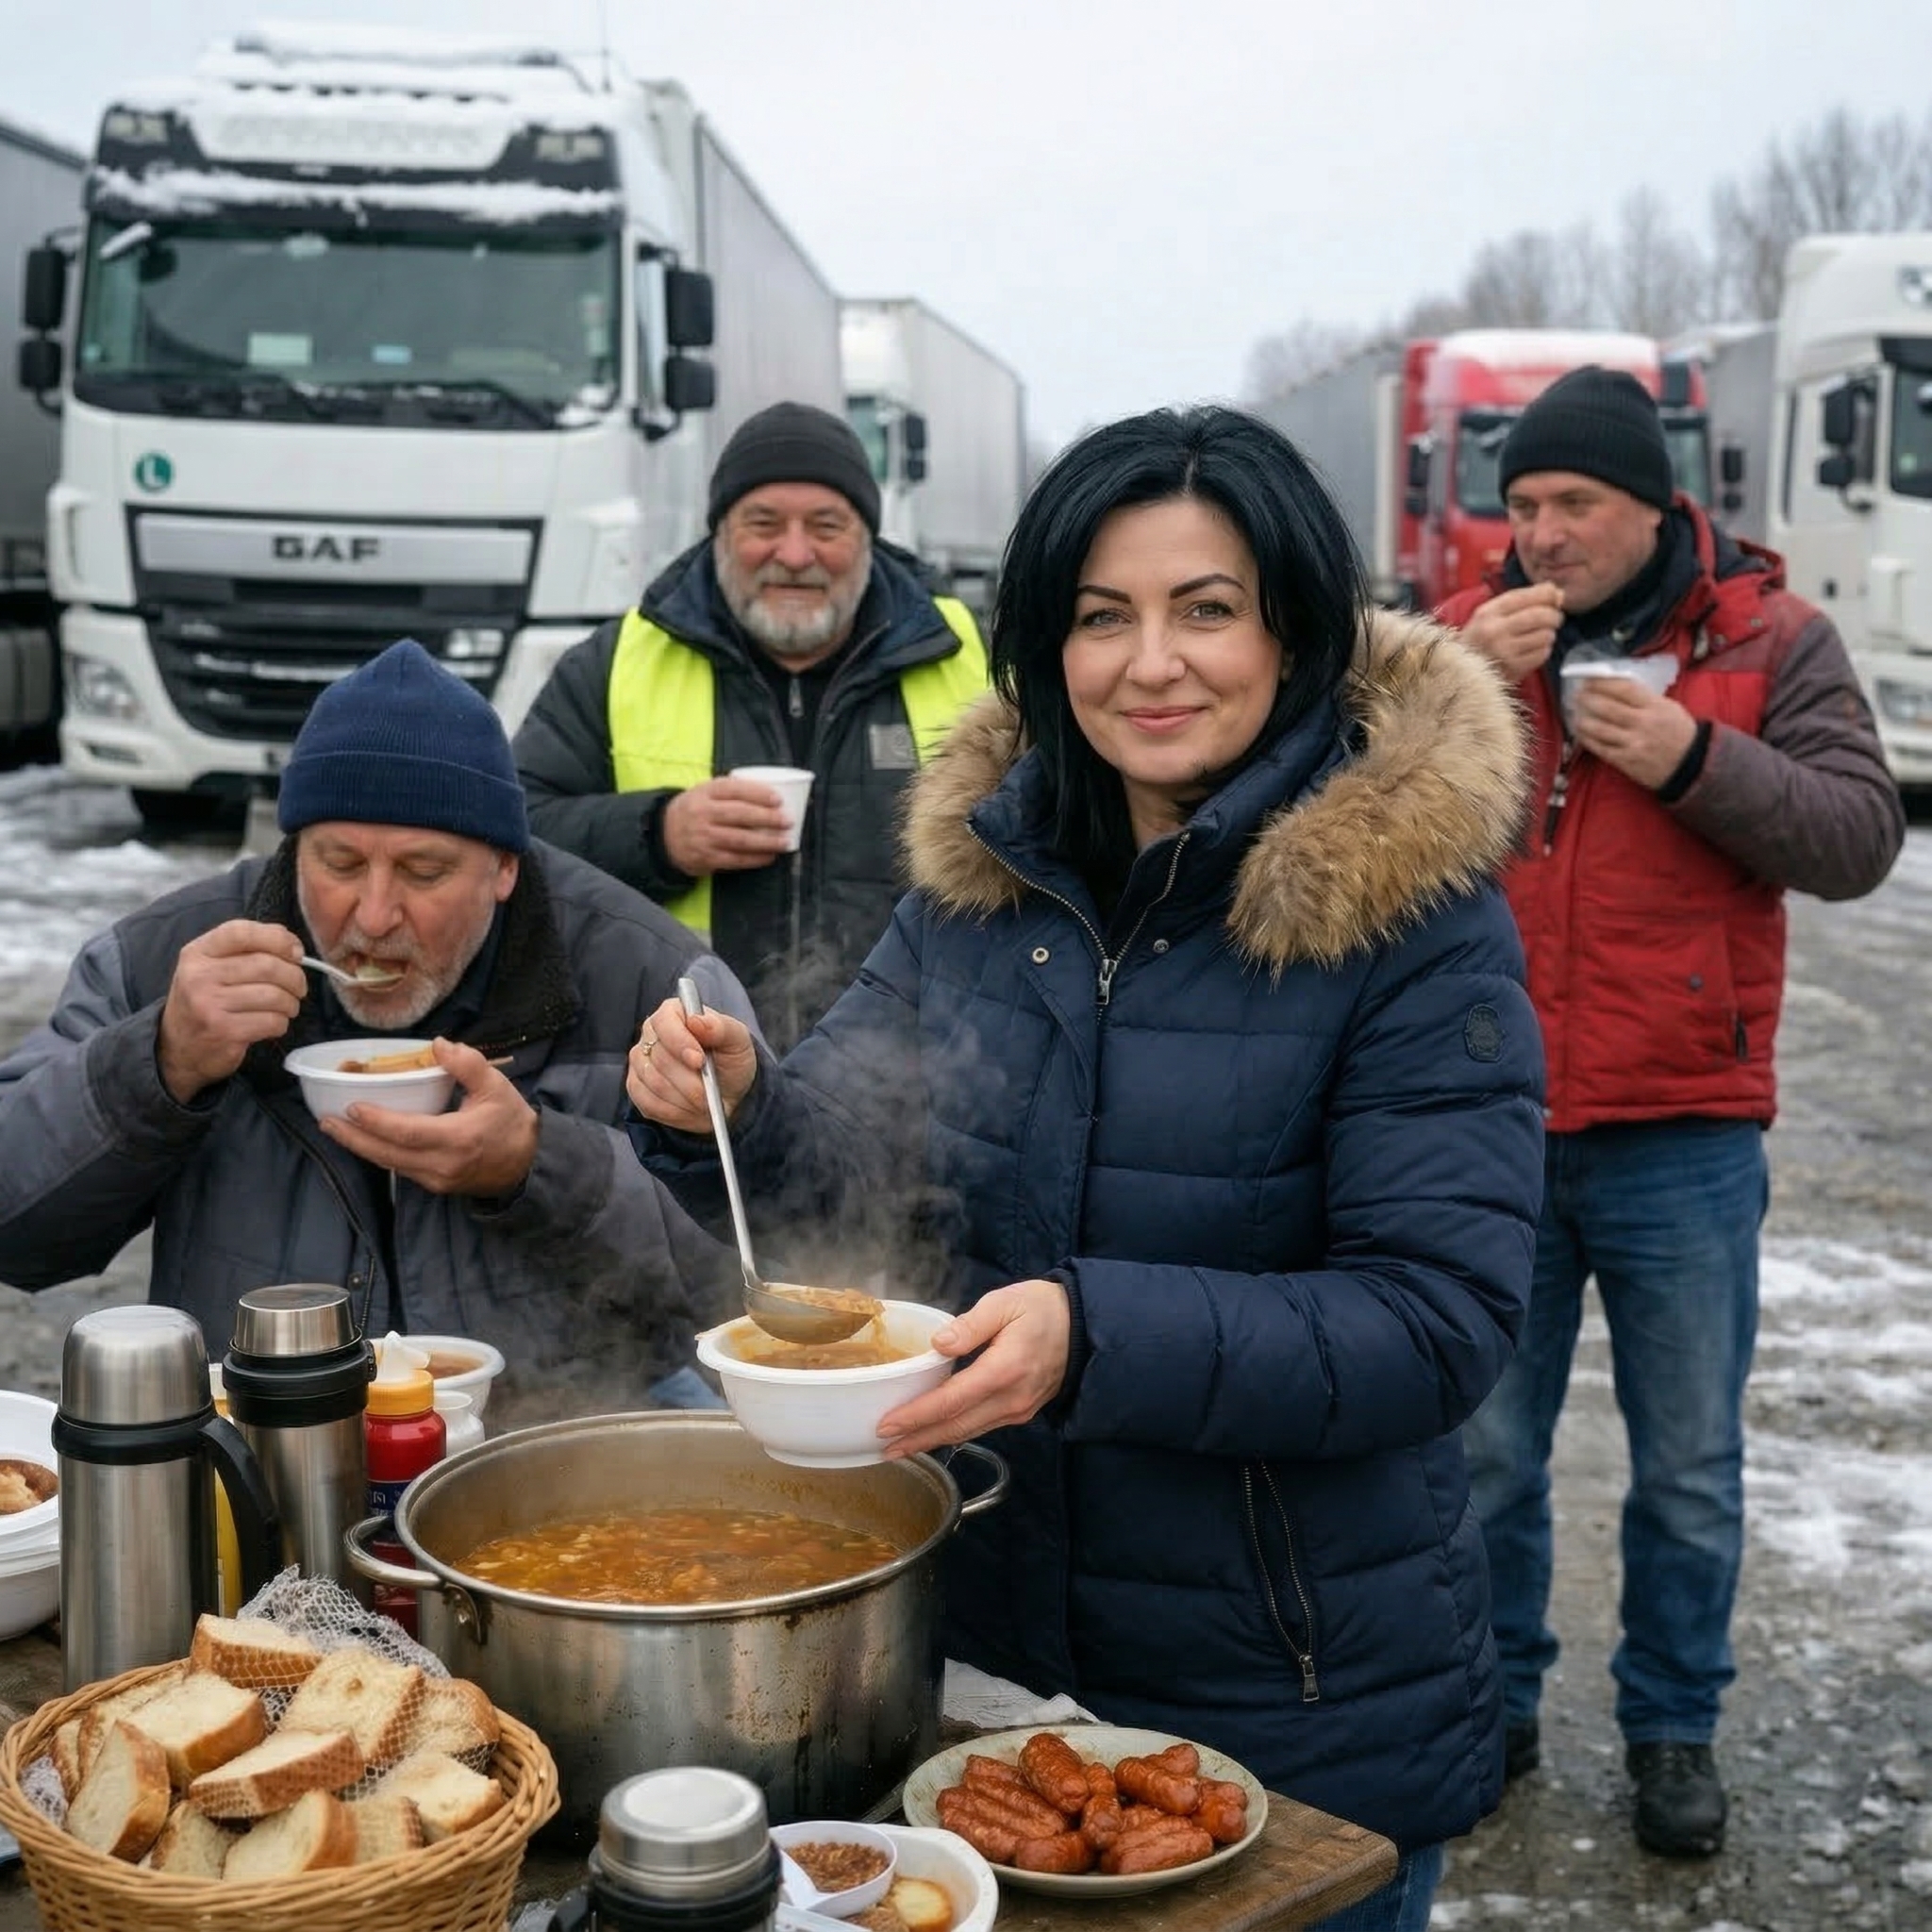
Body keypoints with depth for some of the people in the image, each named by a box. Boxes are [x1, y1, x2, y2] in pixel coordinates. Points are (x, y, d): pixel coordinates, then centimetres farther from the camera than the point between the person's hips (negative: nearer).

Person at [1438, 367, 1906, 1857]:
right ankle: (1494, 1706, 31)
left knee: (1690, 1470, 11)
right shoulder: (1466, 635, 5)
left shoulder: (1769, 638, 0)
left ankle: (1675, 1726, 30)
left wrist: (1692, 756, -19)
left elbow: (1860, 838, -6)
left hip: (1681, 1134, -1)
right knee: (1485, 1454, 13)